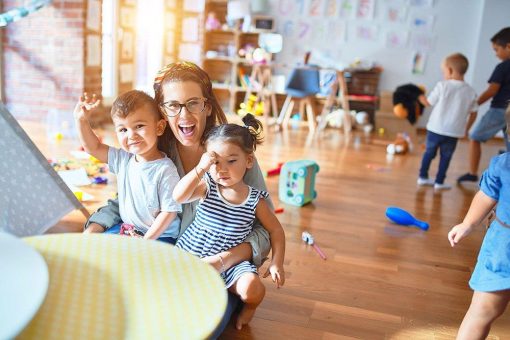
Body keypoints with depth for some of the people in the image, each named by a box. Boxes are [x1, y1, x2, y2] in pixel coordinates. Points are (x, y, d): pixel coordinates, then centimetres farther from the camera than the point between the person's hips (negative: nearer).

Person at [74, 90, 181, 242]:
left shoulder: (165, 170, -22)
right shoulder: (123, 159, -1)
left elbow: (169, 211, -18)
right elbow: (92, 147, 11)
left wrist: (146, 240, -18)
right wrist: (81, 120, -2)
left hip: (159, 235, -6)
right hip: (128, 230, 6)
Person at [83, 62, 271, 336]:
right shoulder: (154, 150, -3)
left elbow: (266, 226, -10)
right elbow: (123, 202, 10)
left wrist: (226, 259, -26)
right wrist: (92, 231, -9)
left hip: (219, 271, -3)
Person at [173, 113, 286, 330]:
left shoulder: (255, 200, -7)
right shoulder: (207, 187, -7)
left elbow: (275, 230, 4)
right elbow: (178, 197, -25)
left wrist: (277, 262, -6)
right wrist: (201, 168, -31)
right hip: (191, 254, 1)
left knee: (252, 288, -25)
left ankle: (249, 306, 13)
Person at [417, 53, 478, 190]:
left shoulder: (442, 86, -9)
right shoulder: (471, 92, -1)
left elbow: (428, 102, -1)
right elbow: (473, 114, 6)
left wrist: (419, 95, 19)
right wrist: (466, 129, 19)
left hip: (436, 129, -1)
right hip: (454, 132, 1)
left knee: (429, 152, 18)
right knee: (446, 156, 15)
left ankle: (423, 177, 26)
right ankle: (439, 182, 18)